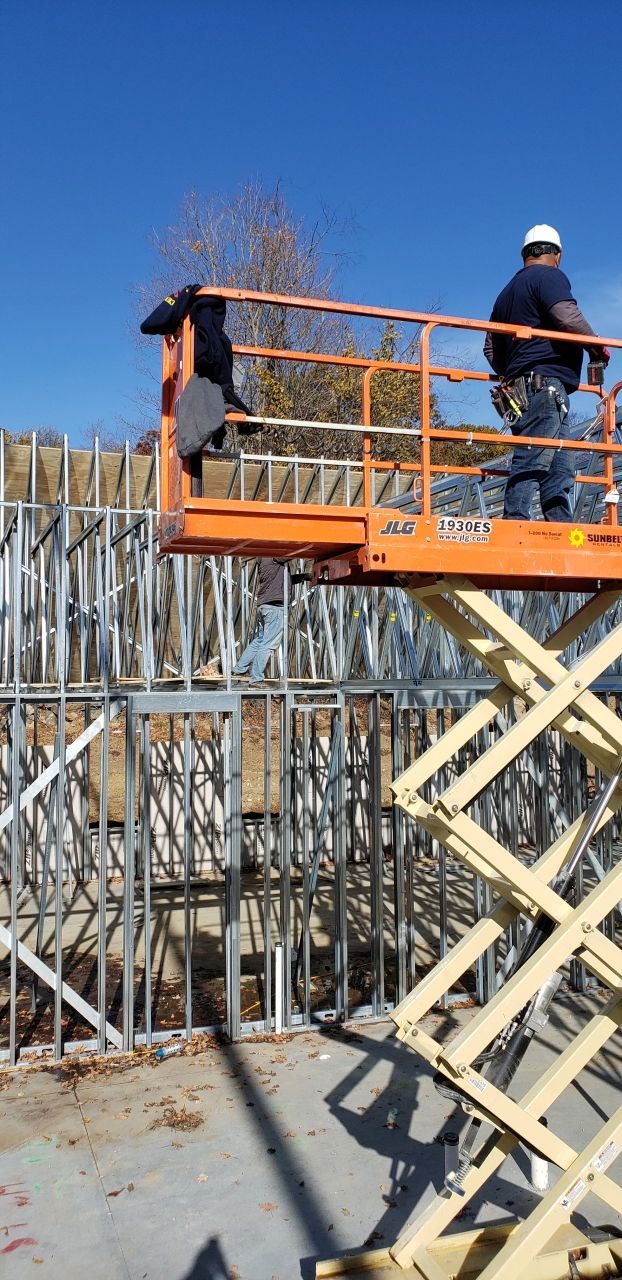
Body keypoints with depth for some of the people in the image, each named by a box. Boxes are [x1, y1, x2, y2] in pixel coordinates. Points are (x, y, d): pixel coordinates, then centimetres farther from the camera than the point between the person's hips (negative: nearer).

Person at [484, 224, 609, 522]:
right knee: (533, 459, -16)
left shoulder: (507, 292, 27)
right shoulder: (549, 276, 1)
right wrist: (598, 348, -2)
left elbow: (491, 349, 28)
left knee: (560, 469, 6)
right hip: (546, 382, -9)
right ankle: (515, 521, -23)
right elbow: (568, 317, -15)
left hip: (521, 385, 9)